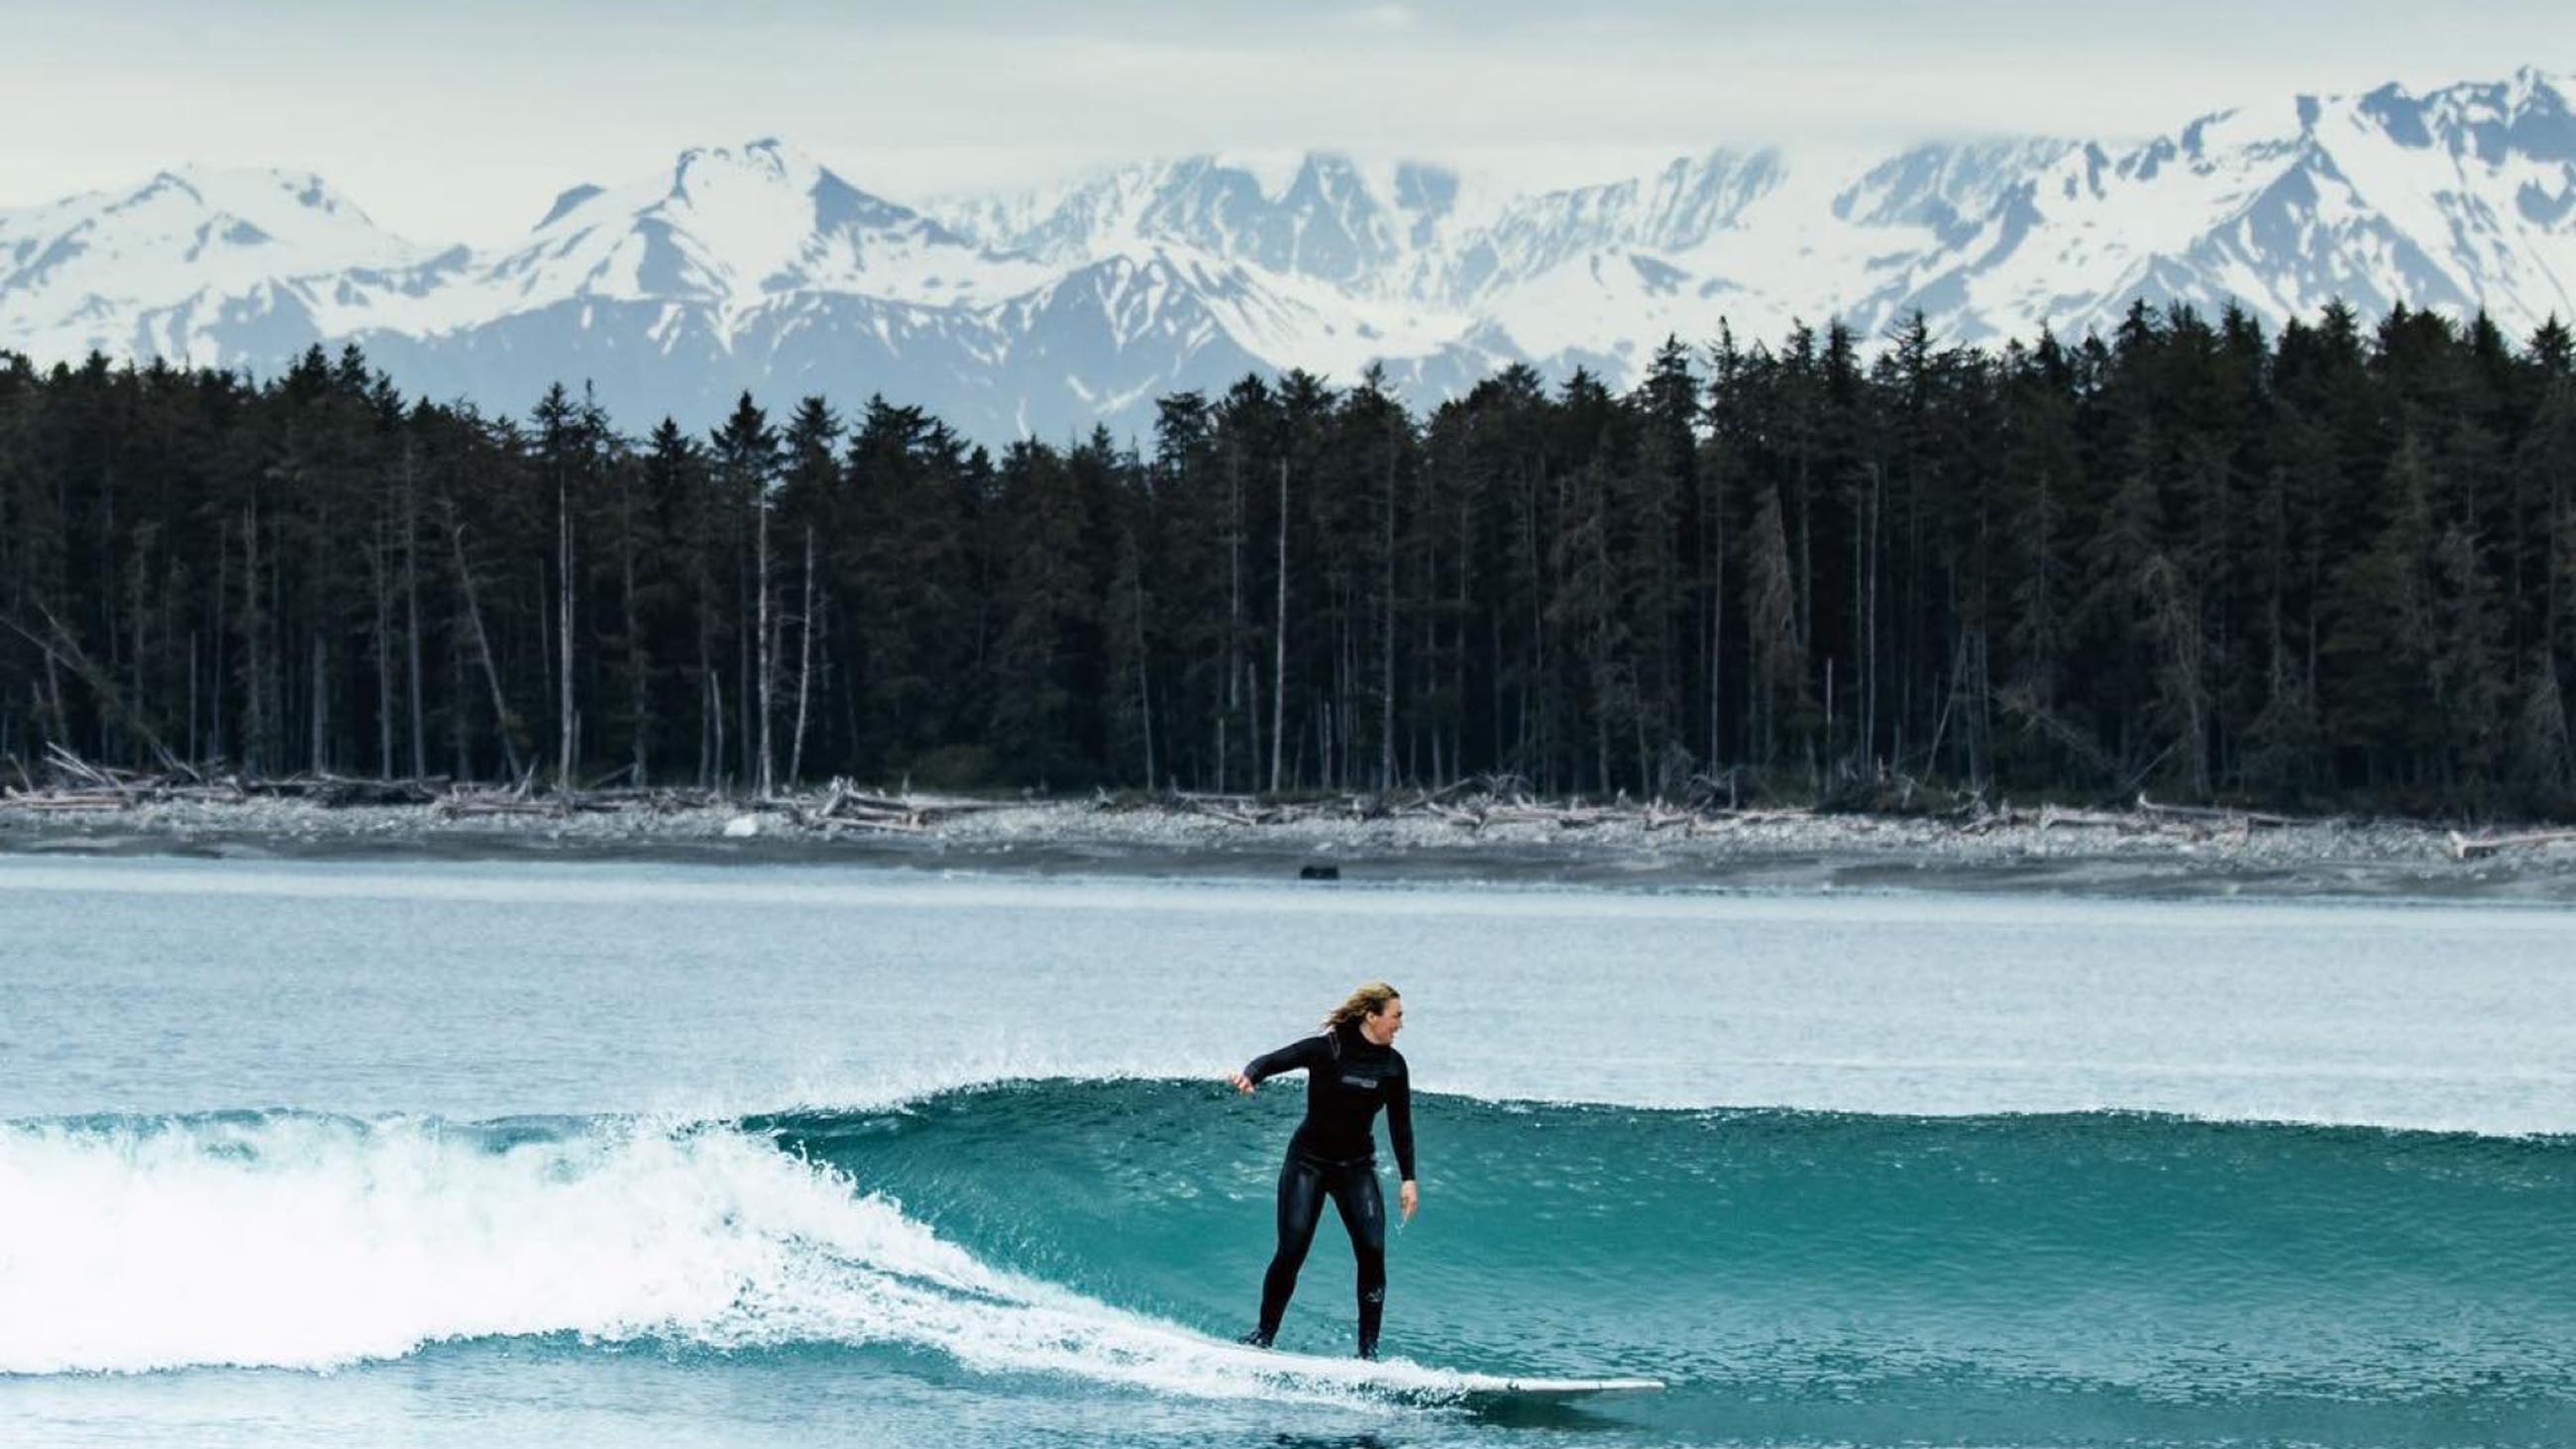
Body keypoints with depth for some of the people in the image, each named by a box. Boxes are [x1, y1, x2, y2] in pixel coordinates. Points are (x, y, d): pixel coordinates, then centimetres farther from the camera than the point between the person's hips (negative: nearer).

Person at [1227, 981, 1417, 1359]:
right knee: (1291, 1253, -9)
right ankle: (1265, 1333, 9)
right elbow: (1274, 1061, -21)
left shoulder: (1392, 1065, 1)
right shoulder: (1327, 1050, -12)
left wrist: (1408, 1179, 6)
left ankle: (1368, 1349, -6)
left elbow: (1400, 1125, 9)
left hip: (1356, 1168, 3)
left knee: (1372, 1251, -12)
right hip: (1309, 1162, -3)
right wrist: (1249, 1075, -43)